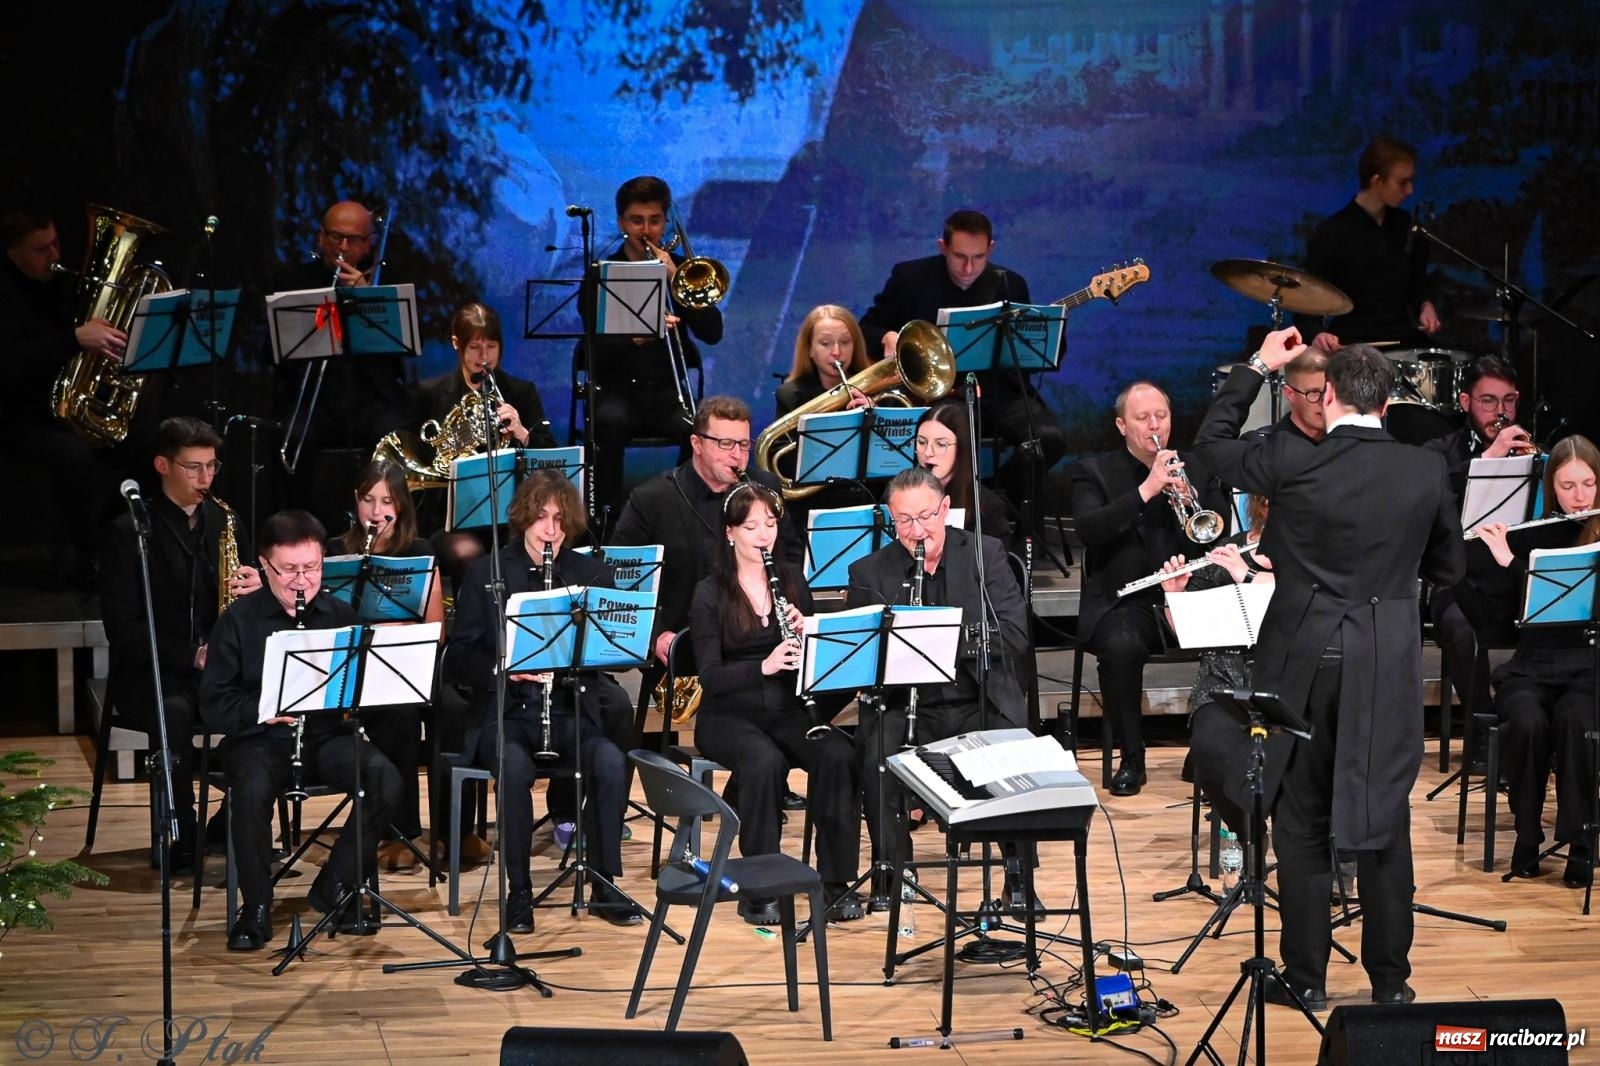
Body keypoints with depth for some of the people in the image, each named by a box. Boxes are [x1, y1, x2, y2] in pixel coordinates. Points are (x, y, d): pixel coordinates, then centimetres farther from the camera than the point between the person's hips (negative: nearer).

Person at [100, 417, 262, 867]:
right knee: (174, 711, -37)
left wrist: (255, 587, -10)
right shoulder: (129, 532, -5)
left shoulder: (224, 523, 10)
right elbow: (123, 629, -11)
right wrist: (191, 656, -23)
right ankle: (180, 836, -25)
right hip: (152, 671, -4)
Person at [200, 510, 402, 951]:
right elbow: (213, 706, -3)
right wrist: (262, 711, -21)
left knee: (386, 780, -25)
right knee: (251, 790, -36)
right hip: (260, 738, -3)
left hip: (328, 734, 3)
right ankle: (256, 907, -15)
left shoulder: (341, 616, 9)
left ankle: (335, 886, -5)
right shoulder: (239, 621, 0)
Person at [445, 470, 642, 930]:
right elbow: (458, 660, -1)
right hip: (503, 713, -2)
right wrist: (503, 668, -21)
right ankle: (519, 892, -19)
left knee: (611, 761, -28)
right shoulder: (486, 573, 2)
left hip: (568, 709, 2)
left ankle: (605, 886, -14)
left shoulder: (591, 573, 9)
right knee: (515, 766, -35)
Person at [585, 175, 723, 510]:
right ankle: (607, 510, -26)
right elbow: (596, 346, -7)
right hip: (615, 389, -1)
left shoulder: (679, 269, 12)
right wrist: (636, 336, -29)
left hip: (666, 391, 1)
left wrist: (674, 278, -8)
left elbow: (713, 333, 1)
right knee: (610, 420, -36)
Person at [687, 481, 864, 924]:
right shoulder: (710, 594, -3)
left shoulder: (792, 581, 10)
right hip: (729, 715, -3)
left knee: (837, 754, -27)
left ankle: (836, 882, -19)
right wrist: (764, 666, -27)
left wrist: (805, 633, -11)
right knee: (765, 760, -36)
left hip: (787, 709, 4)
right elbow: (710, 676, -11)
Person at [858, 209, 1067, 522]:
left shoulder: (1010, 285, 10)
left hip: (995, 387, 3)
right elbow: (866, 328, 9)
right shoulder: (910, 277, 3)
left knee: (1050, 438, -24)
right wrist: (888, 337, -13)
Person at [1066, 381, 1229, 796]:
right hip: (1122, 602, -2)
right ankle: (1131, 758, -17)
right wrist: (1146, 490, -21)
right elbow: (1089, 528, -12)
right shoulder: (1093, 472, 6)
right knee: (1120, 645, -36)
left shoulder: (1196, 469, 16)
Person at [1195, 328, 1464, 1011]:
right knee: (1383, 823, 8)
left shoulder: (1291, 461, -12)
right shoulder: (1426, 472, -5)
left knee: (1301, 822, 9)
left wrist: (1258, 367, 14)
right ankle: (1390, 980, 13)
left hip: (1303, 660, -1)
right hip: (1387, 668, 1)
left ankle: (1306, 976, 13)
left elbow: (1211, 442, 7)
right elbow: (1448, 568, 8)